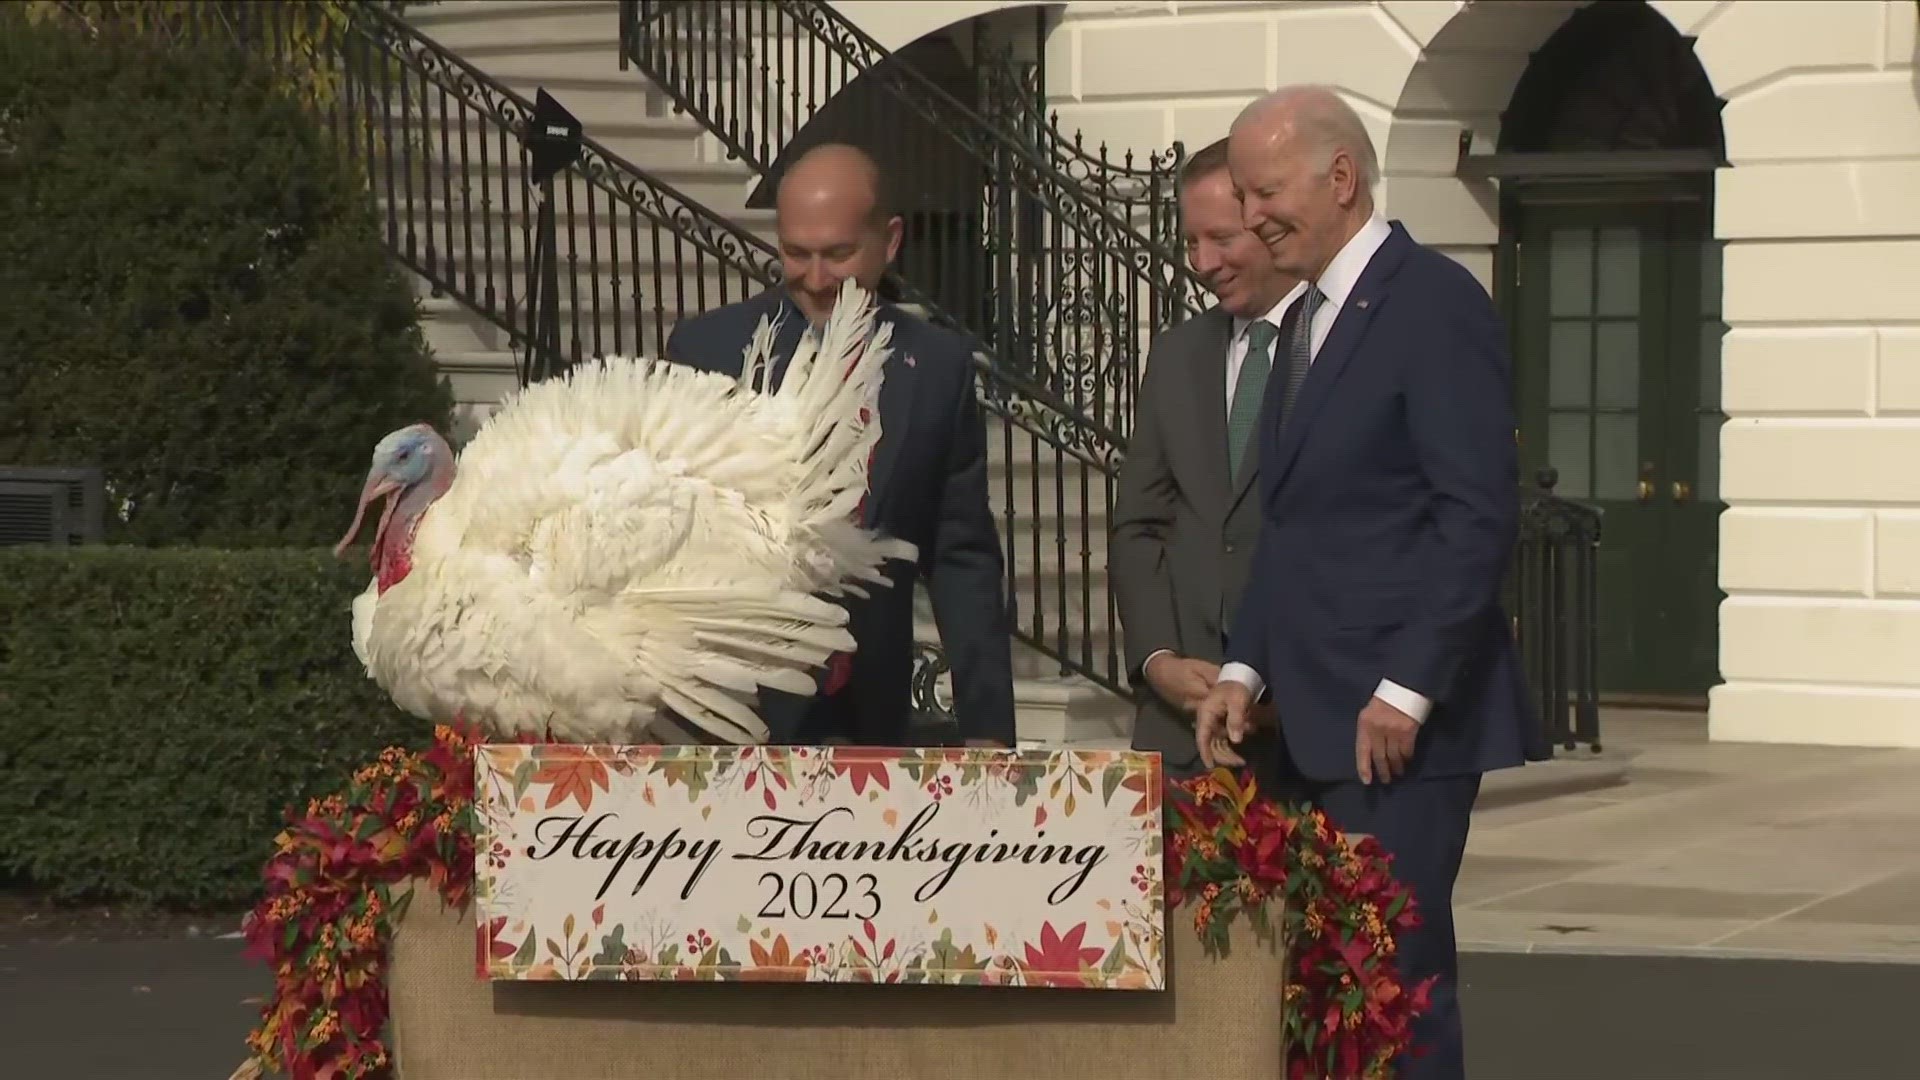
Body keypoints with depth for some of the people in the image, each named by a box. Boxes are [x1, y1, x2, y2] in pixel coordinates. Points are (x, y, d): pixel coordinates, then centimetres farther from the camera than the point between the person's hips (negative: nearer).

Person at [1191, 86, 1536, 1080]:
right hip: (1316, 723, 9)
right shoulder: (1306, 318, 19)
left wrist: (1407, 692, -18)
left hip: (1401, 728, -9)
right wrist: (1246, 670, 10)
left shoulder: (1434, 303, -9)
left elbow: (1480, 513, -15)